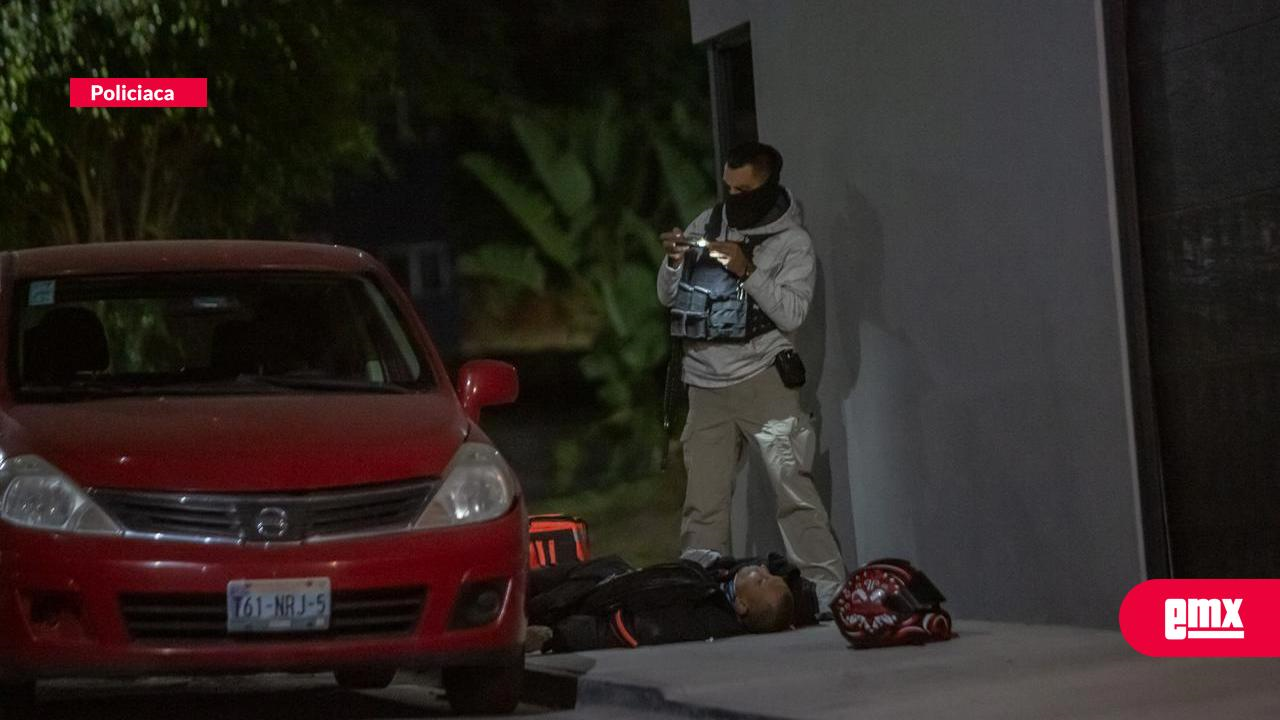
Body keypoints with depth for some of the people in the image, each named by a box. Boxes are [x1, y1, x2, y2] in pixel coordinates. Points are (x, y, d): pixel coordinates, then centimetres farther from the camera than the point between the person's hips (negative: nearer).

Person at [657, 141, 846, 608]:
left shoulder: (792, 243, 0)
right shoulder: (705, 226, 10)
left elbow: (792, 314, -11)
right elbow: (668, 299, 14)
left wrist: (748, 270, -19)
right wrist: (674, 261, -6)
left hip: (762, 380, -4)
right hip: (706, 385, 4)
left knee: (793, 490, -12)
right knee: (702, 504, 2)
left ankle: (828, 592, -12)